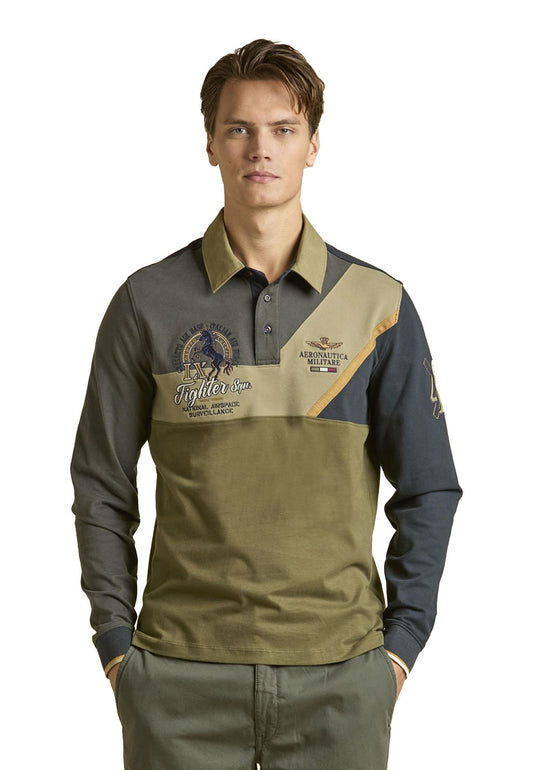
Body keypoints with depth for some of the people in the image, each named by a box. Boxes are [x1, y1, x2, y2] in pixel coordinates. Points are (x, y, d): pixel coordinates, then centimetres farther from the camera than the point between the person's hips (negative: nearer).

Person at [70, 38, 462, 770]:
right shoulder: (149, 302, 1)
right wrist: (118, 646, 0)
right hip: (182, 674, 0)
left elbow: (429, 491, 7)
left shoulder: (378, 304, 2)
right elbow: (102, 488, 5)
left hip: (339, 678, 1)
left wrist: (400, 644, 0)